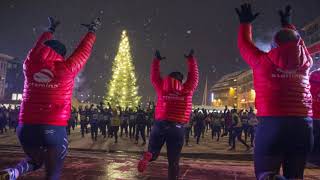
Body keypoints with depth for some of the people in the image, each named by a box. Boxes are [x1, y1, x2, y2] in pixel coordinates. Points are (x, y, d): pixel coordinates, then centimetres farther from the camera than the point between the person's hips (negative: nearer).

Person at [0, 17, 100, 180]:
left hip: (26, 127, 5)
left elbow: (39, 47, 23)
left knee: (34, 161, 28)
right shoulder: (66, 68, -5)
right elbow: (84, 50, 9)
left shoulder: (30, 65, 4)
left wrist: (51, 30, 40)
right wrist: (92, 31, 27)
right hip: (55, 129, -4)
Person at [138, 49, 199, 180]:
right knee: (173, 161, 9)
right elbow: (194, 76, 13)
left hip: (160, 124, 2)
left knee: (153, 152, 17)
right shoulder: (187, 90, 2)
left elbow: (154, 76, 19)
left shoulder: (162, 89, 6)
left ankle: (148, 155, -17)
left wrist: (157, 60, 28)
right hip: (177, 127, -1)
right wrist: (191, 59, 23)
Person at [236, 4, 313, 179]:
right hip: (303, 125, 5)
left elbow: (244, 45, 19)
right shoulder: (305, 60, 9)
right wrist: (288, 25, 48)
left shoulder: (263, 60, 0)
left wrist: (245, 23, 36)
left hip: (272, 124, -4)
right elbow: (298, 43, 31)